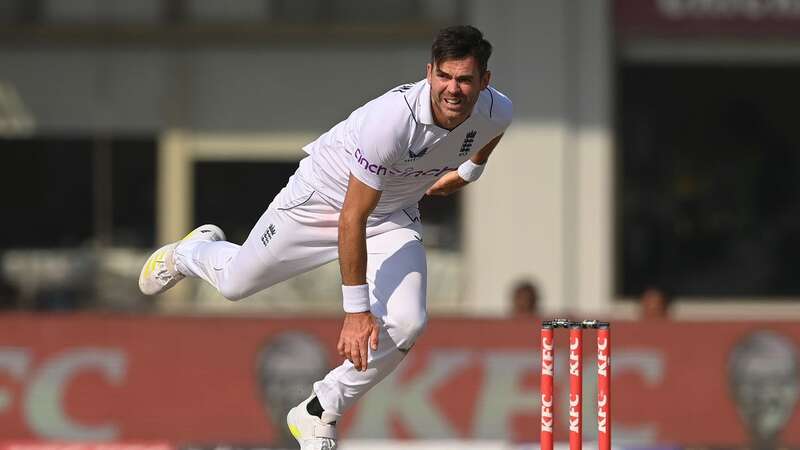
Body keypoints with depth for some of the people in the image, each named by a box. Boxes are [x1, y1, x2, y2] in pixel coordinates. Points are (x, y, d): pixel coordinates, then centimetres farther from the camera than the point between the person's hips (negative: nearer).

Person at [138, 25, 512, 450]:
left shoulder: (497, 112, -23)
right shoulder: (391, 119, -41)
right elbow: (351, 220, -35)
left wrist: (470, 170, 13)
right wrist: (356, 310, -33)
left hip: (393, 217, 4)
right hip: (324, 198, -4)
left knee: (406, 324, -18)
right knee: (235, 282, 13)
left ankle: (318, 415, 3)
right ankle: (194, 250, 52)